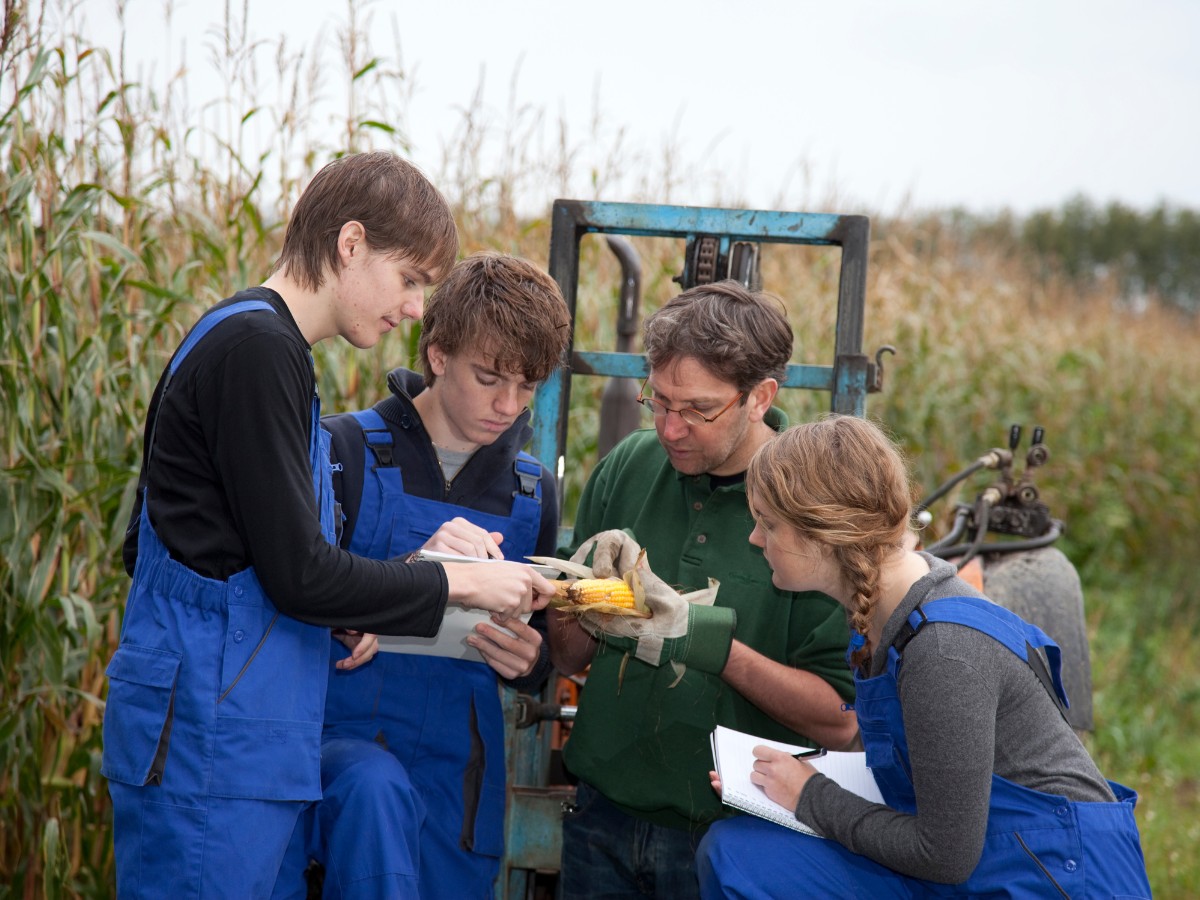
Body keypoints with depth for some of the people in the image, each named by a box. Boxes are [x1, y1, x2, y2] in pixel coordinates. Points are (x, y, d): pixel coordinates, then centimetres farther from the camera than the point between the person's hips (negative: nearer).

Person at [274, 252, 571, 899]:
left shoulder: (533, 492, 11)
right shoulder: (347, 451, -3)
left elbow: (540, 660, 21)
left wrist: (528, 662, -4)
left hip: (456, 773, 5)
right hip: (336, 737, -5)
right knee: (375, 788, -36)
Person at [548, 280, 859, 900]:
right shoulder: (629, 467, 0)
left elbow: (840, 721, -16)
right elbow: (565, 658, 6)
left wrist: (713, 644, -25)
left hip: (730, 835, -4)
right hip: (604, 814, 4)